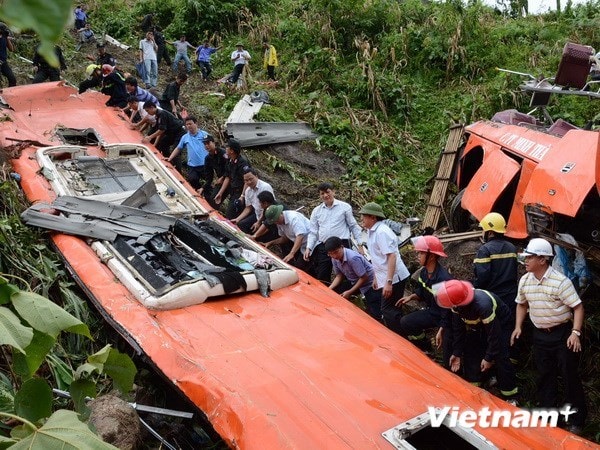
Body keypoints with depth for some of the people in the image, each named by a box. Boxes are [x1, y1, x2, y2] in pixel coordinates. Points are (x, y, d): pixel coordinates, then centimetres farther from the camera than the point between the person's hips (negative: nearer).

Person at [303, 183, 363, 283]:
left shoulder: (345, 207, 3)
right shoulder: (316, 211, 12)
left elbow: (354, 226, 7)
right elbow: (313, 232, 13)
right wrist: (308, 248, 0)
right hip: (323, 247, 3)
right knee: (322, 278, 4)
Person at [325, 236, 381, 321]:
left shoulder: (353, 258, -30)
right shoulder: (334, 259, -6)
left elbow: (364, 277, -22)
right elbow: (339, 276, 6)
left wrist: (349, 292, -19)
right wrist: (329, 289, -9)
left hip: (369, 283, -8)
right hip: (354, 282, 8)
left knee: (374, 315, -18)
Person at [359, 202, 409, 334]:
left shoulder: (382, 232, -18)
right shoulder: (372, 232, 12)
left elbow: (392, 256, -24)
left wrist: (388, 282, -27)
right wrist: (376, 277, 22)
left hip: (394, 277, -10)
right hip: (385, 278, 10)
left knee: (388, 310, -7)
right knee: (392, 309, 14)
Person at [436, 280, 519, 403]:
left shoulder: (483, 305, -46)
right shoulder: (456, 302, -24)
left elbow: (494, 334, -32)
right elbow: (458, 328, -9)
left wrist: (489, 358, -22)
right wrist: (457, 352, -7)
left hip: (500, 325, -6)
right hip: (479, 326, 7)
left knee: (500, 358, -15)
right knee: (470, 354, 3)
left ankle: (510, 397, 0)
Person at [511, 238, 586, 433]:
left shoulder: (560, 281, -20)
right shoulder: (524, 281, 0)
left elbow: (578, 307, -17)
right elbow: (522, 304, 15)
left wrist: (575, 333, -25)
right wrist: (518, 326, 6)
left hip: (563, 333, -5)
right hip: (540, 334, 6)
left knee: (569, 375, 3)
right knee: (544, 375, 14)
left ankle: (576, 419, 17)